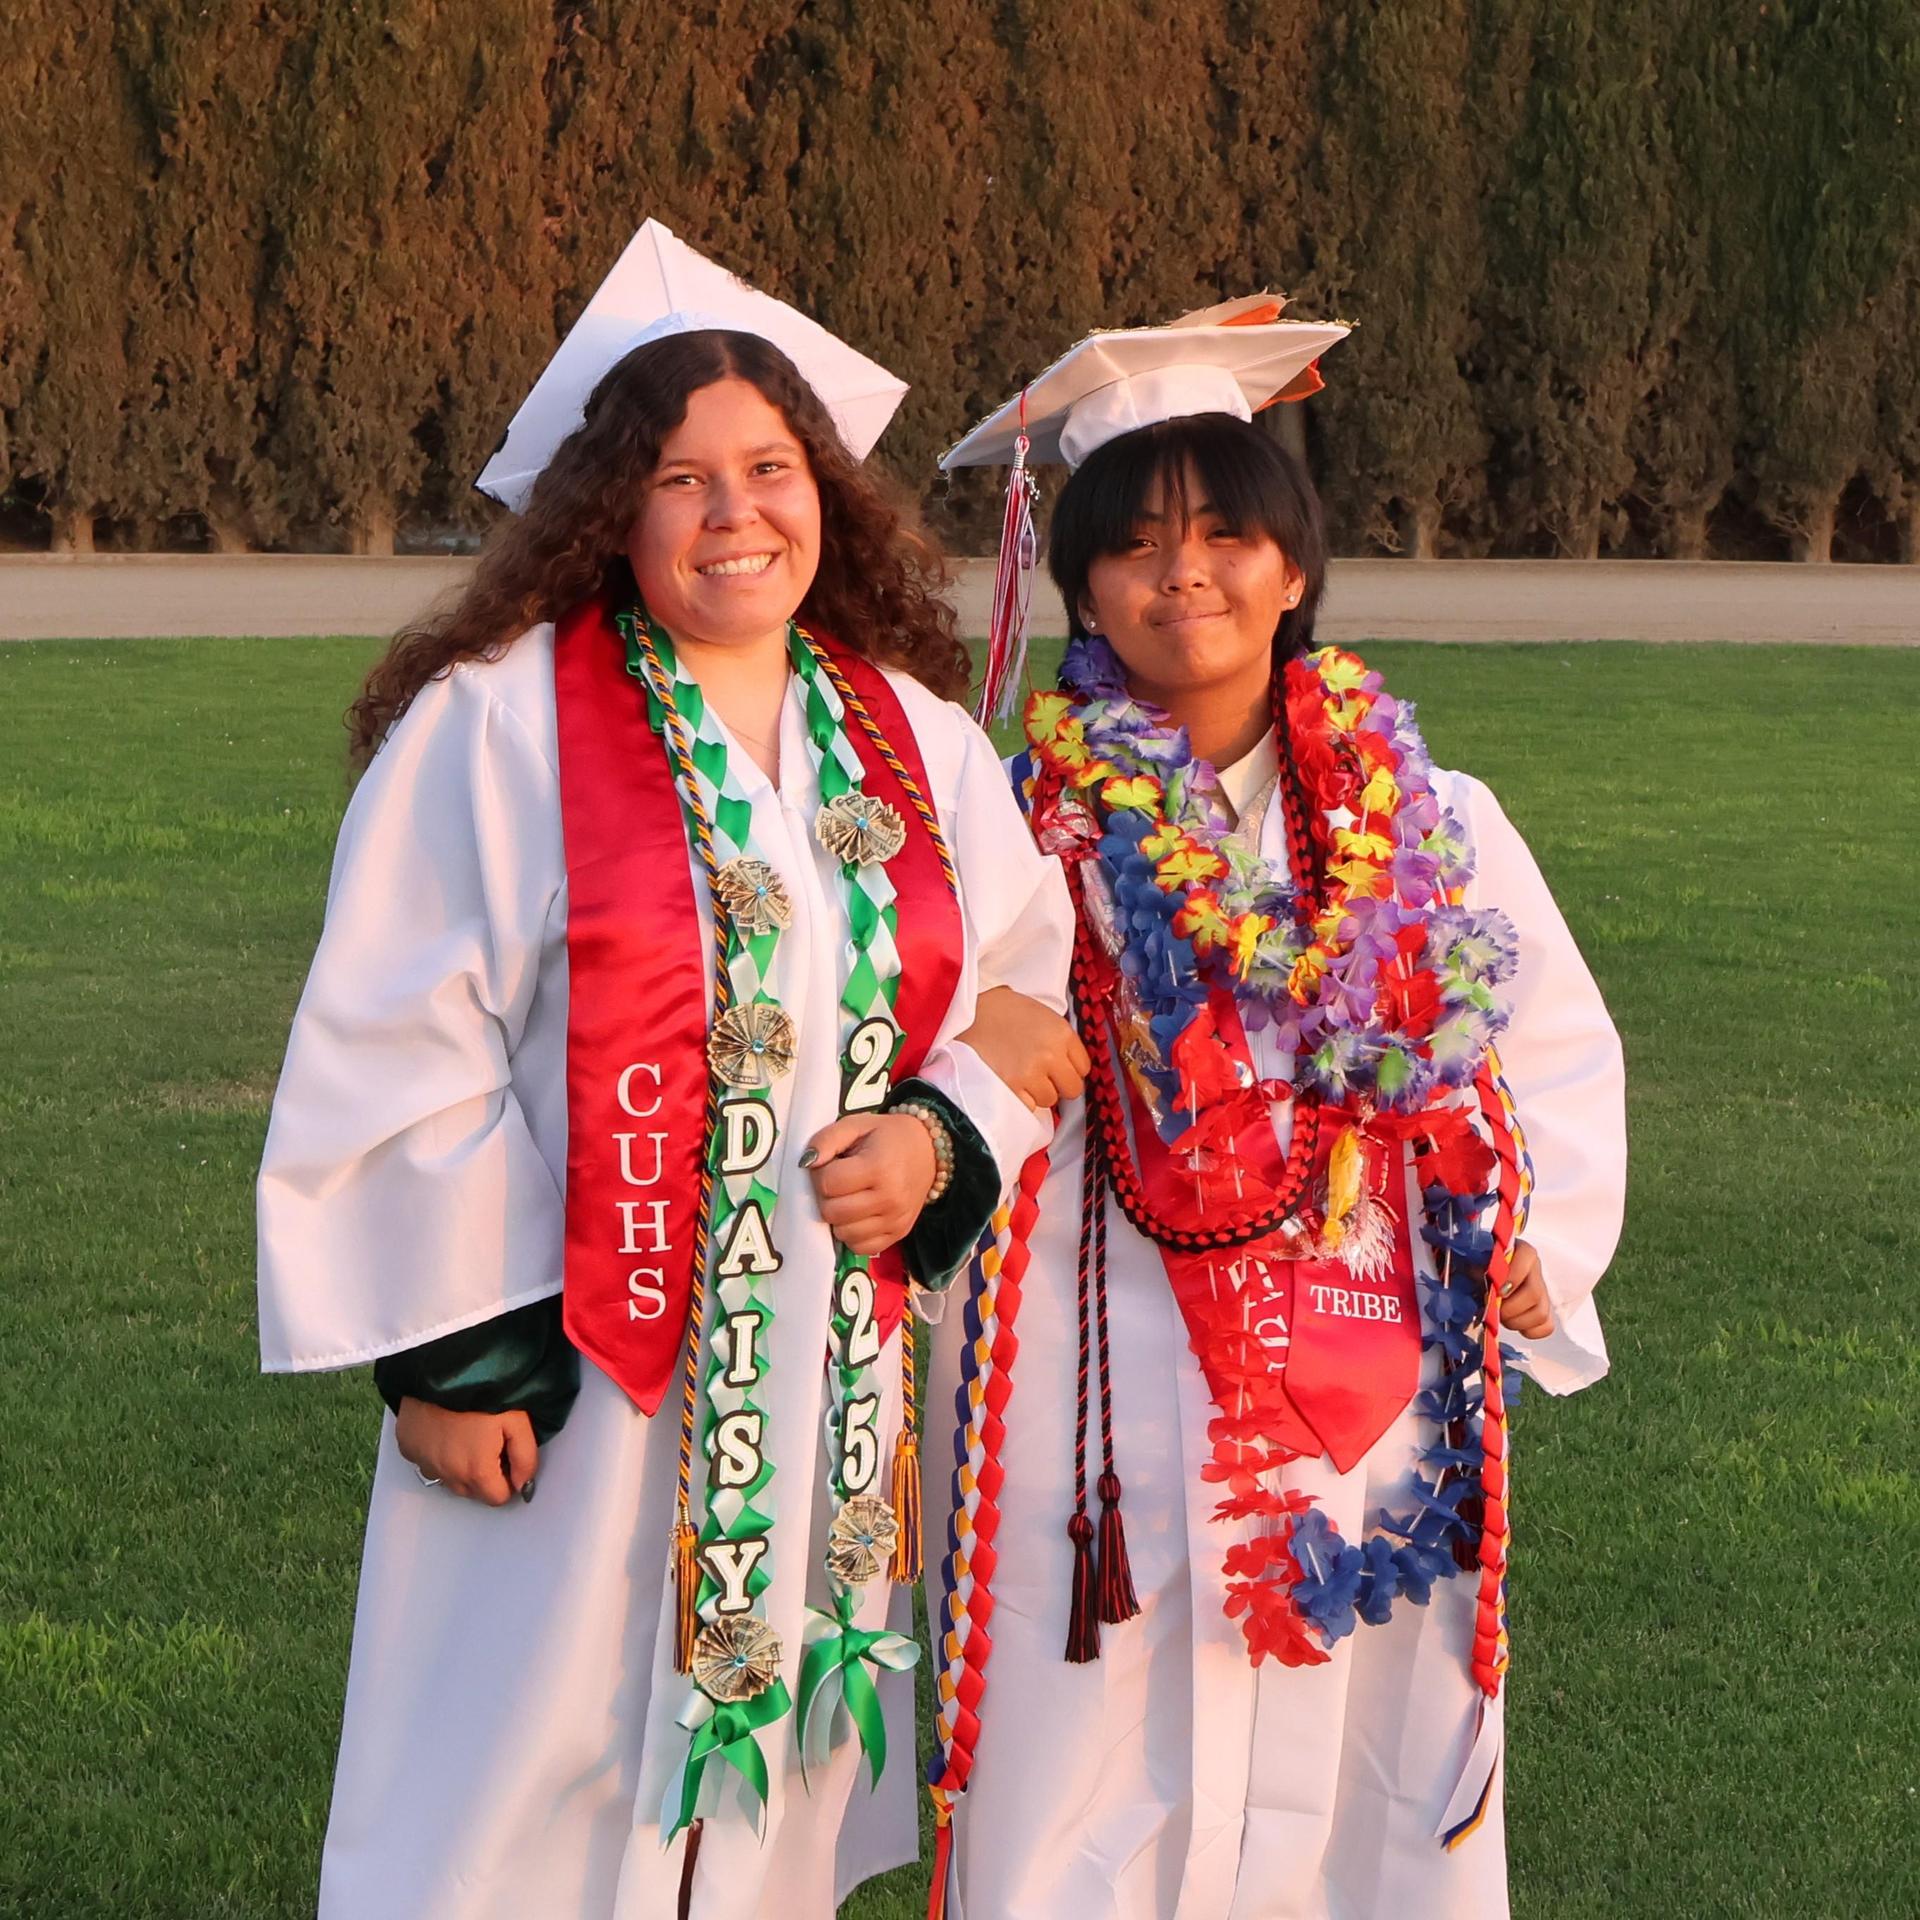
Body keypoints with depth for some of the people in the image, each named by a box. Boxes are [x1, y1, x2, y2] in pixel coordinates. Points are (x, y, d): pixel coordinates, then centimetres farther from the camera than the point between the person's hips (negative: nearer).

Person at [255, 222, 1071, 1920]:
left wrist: (941, 1140, -6)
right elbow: (400, 1063, -9)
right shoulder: (495, 731, -8)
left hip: (830, 1389, 5)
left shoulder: (918, 745, 7)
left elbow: (1036, 1004, 14)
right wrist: (446, 1349, -11)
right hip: (567, 1392, -5)